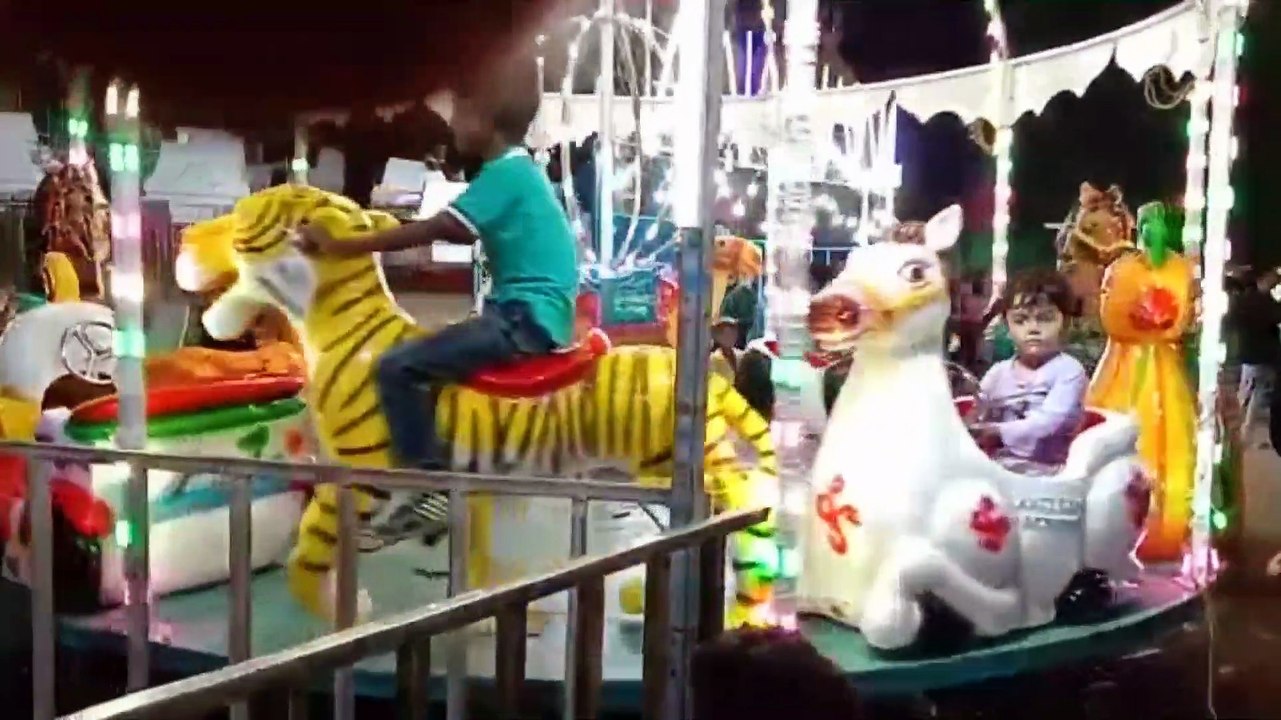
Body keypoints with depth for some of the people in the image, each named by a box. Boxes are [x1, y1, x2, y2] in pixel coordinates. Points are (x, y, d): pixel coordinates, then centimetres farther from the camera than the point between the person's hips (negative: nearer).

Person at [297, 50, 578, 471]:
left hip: (523, 322, -10)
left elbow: (432, 231, -18)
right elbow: (457, 231, 23)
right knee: (434, 354, 28)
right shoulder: (519, 170, 15)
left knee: (395, 368, -15)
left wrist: (340, 246, -14)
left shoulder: (504, 174, -13)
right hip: (534, 317, 10)